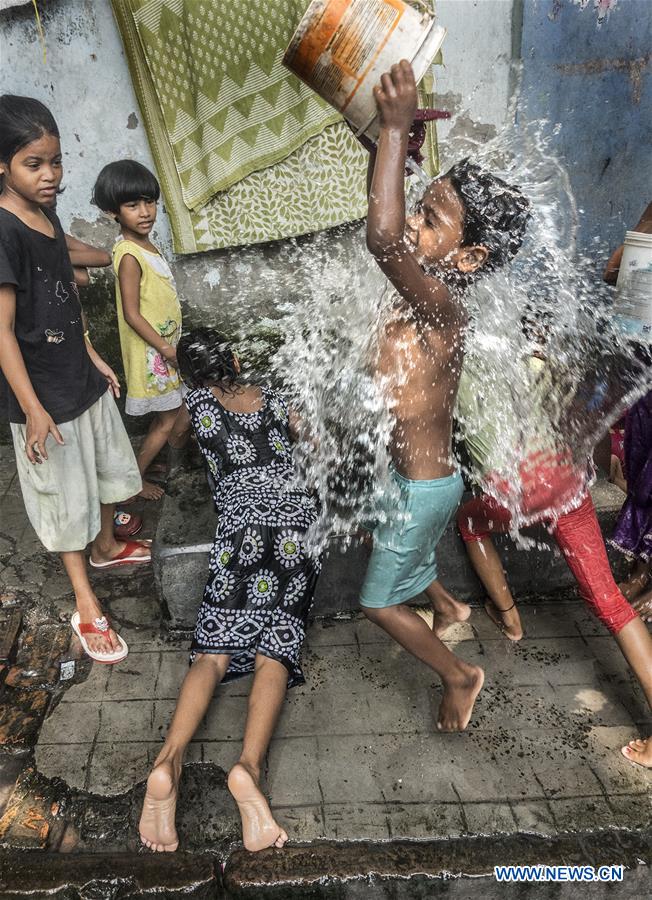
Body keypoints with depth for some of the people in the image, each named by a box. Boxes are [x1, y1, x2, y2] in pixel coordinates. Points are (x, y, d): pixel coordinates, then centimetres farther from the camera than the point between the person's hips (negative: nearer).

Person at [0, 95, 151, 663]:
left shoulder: (48, 216, 3)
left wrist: (94, 359, 16)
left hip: (82, 378, 8)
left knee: (109, 467, 22)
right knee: (64, 496, 6)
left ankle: (106, 547, 49)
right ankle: (87, 607, 22)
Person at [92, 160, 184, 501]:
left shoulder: (145, 245, 5)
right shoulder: (130, 256, -24)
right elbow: (131, 314, -24)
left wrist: (168, 344, 17)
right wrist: (165, 349, -19)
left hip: (163, 344, 9)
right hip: (151, 350, -9)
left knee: (167, 412, 19)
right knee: (167, 416, 2)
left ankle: (150, 457, 36)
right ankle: (133, 479, 16)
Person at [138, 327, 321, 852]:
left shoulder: (198, 402, 15)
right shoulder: (273, 400, 17)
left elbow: (174, 442, 37)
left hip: (241, 528, -1)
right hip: (297, 523, 1)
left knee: (213, 654, -4)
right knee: (274, 652, -8)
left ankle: (169, 761, -26)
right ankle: (249, 766, -30)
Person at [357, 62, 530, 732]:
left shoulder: (440, 309, -31)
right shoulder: (425, 295, -7)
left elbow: (382, 237, -48)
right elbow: (385, 215, 2)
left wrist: (396, 127, -42)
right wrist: (386, 133, -12)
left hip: (424, 487, -9)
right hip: (411, 475, 9)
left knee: (378, 601, 10)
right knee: (392, 551, 35)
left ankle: (459, 675, 32)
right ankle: (448, 607, 61)